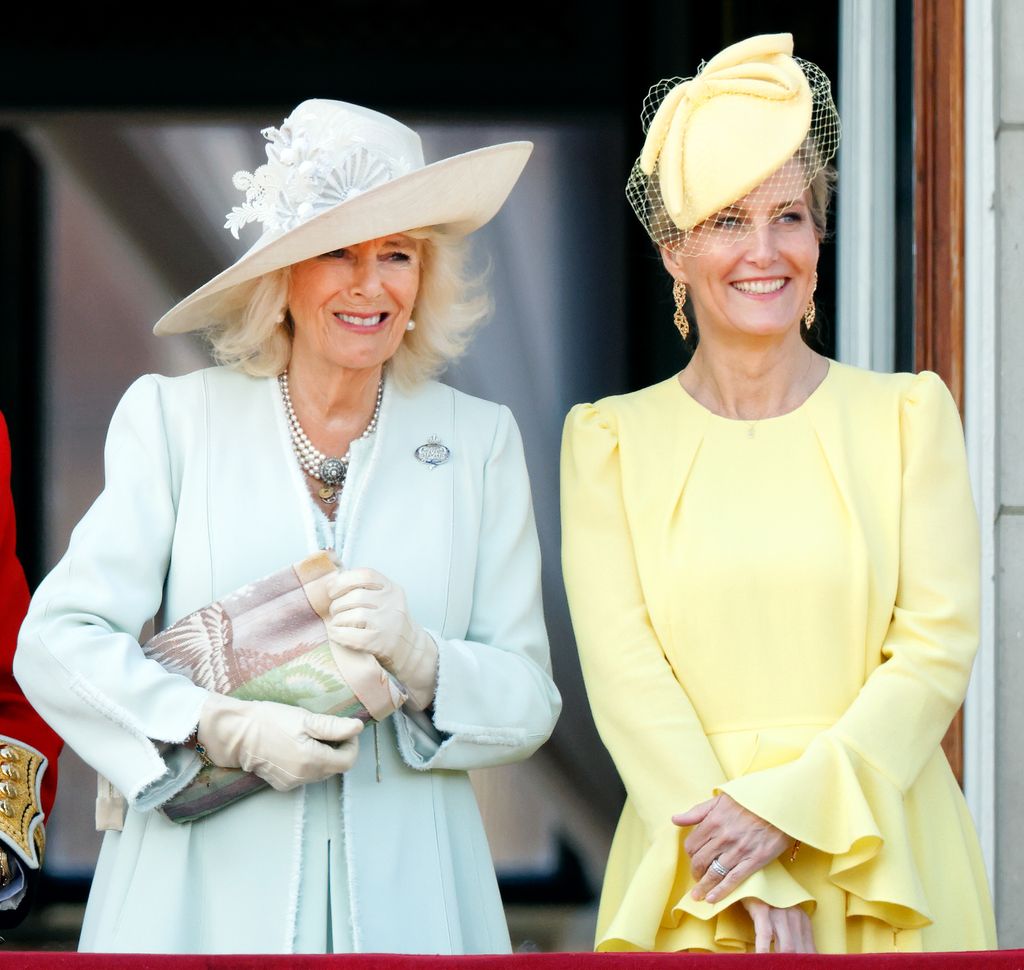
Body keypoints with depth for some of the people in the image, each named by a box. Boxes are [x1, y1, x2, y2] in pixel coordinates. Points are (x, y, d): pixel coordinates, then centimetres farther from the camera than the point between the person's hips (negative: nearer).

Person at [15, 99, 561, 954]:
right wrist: (226, 728, -17)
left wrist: (419, 660, -14)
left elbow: (530, 700, 5)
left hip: (404, 896, 1)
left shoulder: (481, 442, 9)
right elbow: (56, 642, -4)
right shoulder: (173, 418, 3)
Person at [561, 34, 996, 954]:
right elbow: (623, 669, -5)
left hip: (884, 864, 0)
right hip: (693, 863, 0)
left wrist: (788, 806, -14)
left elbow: (939, 646, -2)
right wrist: (750, 885, -15)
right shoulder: (609, 440, 4)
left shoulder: (909, 413, 5)